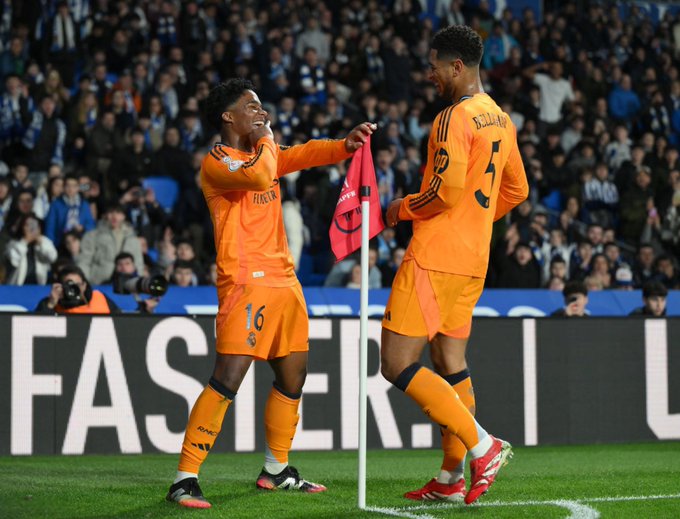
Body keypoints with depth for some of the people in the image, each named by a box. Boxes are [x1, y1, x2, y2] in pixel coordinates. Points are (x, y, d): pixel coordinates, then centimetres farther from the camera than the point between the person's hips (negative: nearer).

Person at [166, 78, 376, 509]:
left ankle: (276, 471, 30)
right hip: (247, 282, -9)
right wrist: (266, 137, -7)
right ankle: (185, 480, -16)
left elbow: (302, 155, 8)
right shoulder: (217, 162, -8)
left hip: (284, 280, 9)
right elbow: (260, 175, -26)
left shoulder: (261, 152, 19)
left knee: (293, 377, 14)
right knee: (227, 380, -16)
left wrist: (346, 144, -10)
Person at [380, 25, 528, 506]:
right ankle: (451, 478, 13)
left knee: (398, 364, -8)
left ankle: (483, 445, -12)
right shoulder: (501, 120, 14)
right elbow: (516, 190, 22)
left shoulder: (454, 118, -14)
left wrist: (403, 209, -5)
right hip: (473, 261, 9)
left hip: (435, 258, -9)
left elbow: (446, 190, -21)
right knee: (450, 366, 12)